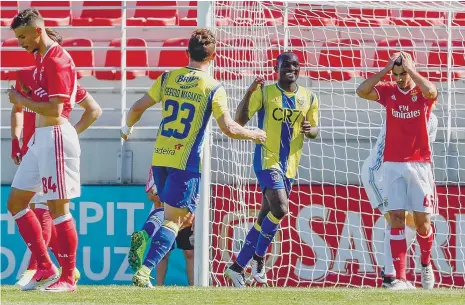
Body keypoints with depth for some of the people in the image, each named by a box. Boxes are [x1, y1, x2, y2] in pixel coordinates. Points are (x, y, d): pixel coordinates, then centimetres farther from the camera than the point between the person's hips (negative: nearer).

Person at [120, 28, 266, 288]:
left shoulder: (167, 79, 5)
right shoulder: (214, 88, -7)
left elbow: (138, 108, 8)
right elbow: (229, 128, -11)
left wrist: (128, 128, 29)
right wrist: (254, 135, 7)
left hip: (160, 158, 5)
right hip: (187, 161, -5)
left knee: (183, 215, 26)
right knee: (175, 220, -2)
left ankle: (145, 233, 8)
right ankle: (145, 271, -15)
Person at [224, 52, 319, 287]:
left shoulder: (309, 98, 7)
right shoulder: (264, 93, -4)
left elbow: (315, 131, 15)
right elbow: (240, 120, -7)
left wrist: (310, 130, -9)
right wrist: (249, 93, -22)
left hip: (289, 166, 6)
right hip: (267, 160, -5)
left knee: (265, 218, 9)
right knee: (280, 209, -23)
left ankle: (237, 268, 18)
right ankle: (259, 257, -3)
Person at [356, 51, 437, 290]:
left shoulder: (423, 93, -1)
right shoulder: (389, 91, 5)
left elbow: (431, 90, -25)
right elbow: (362, 91, -10)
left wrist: (409, 68, -19)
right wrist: (386, 69, -13)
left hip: (420, 164, -1)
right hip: (393, 164, 1)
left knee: (422, 220, 0)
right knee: (396, 218, -6)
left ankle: (426, 264, 27)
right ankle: (400, 277, -9)